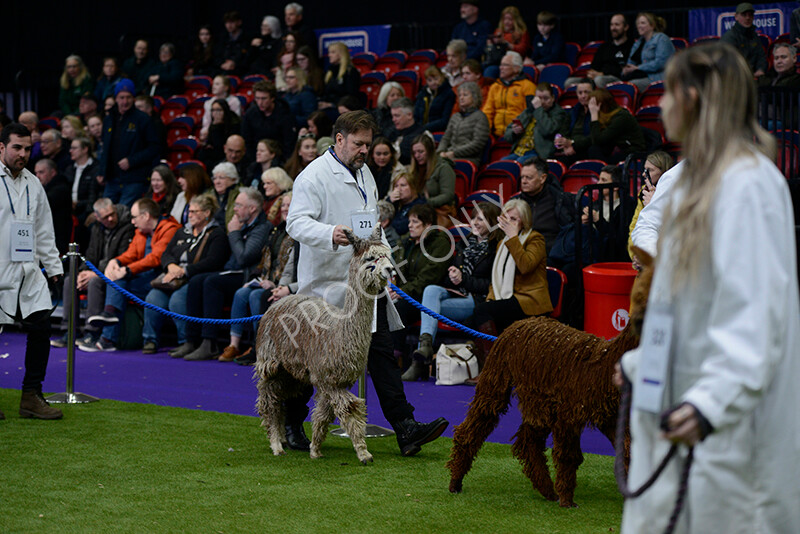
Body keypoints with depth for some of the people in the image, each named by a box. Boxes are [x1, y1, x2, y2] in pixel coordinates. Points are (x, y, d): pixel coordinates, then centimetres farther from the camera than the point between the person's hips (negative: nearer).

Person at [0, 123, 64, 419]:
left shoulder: (33, 184, 14)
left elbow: (44, 231, 21)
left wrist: (53, 266, 17)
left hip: (29, 272, 6)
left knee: (41, 326, -2)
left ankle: (31, 396, 7)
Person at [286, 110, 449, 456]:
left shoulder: (364, 173, 18)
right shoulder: (314, 176, -9)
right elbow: (297, 222, -21)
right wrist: (331, 234, -39)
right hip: (327, 283, -7)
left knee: (381, 354, -1)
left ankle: (405, 429, -7)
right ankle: (290, 426, 20)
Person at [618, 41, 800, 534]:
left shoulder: (748, 183, -16)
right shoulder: (705, 182, 17)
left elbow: (754, 309, -26)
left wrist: (711, 401, -36)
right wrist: (639, 361, 30)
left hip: (729, 425, -10)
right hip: (680, 409, 10)